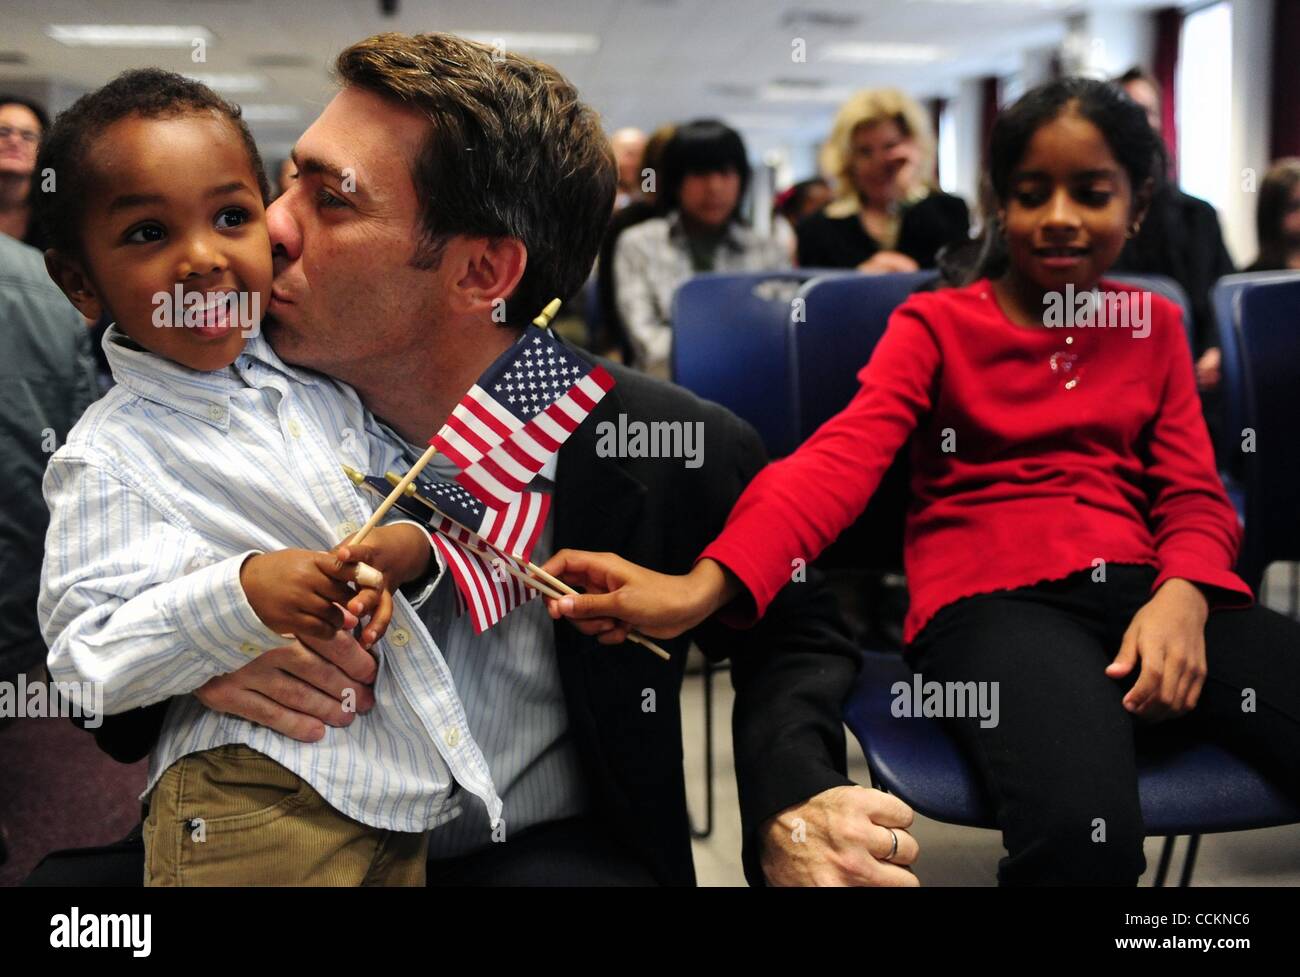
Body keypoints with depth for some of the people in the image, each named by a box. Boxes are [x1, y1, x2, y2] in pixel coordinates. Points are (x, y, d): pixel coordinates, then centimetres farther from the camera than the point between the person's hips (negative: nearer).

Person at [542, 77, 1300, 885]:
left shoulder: (1155, 326, 19)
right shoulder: (938, 323, 9)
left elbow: (1194, 495, 13)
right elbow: (841, 458, -9)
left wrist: (1182, 597, -13)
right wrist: (703, 586, -27)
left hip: (1144, 590, 4)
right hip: (993, 598, -4)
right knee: (1081, 830, -34)